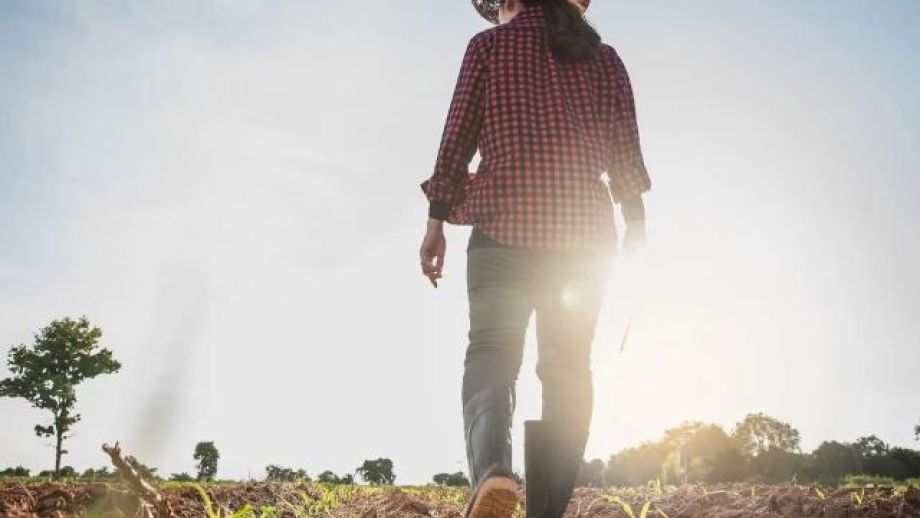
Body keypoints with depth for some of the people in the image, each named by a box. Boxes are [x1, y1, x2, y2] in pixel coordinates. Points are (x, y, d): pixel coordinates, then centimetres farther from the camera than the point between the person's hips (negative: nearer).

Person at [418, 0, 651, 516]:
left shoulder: (490, 45, 7)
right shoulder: (604, 57, 15)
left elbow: (456, 139, 1)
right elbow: (627, 153, 10)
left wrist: (436, 224, 4)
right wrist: (636, 228, 14)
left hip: (505, 225, -2)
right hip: (585, 230, 3)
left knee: (491, 351, 0)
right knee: (569, 367, 7)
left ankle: (492, 468, -28)